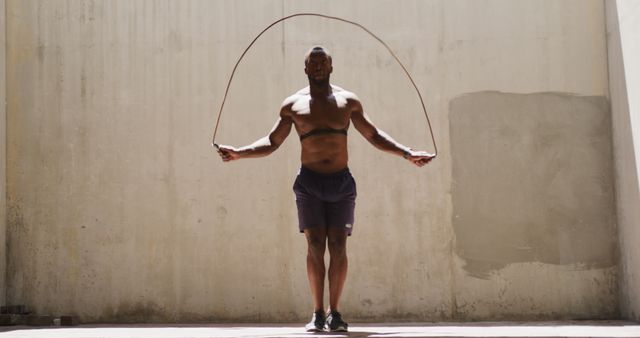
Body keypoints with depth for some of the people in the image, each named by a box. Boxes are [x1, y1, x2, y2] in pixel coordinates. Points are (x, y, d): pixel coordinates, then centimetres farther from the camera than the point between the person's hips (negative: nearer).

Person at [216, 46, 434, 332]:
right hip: (309, 182, 0)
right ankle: (318, 314, 0)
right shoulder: (293, 105, 7)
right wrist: (239, 153, -6)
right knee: (315, 246, -5)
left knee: (338, 247, -3)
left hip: (342, 182, 1)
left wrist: (408, 153, 10)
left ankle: (334, 313, 4)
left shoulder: (348, 101, 8)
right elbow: (272, 142, 9)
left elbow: (373, 136, 17)